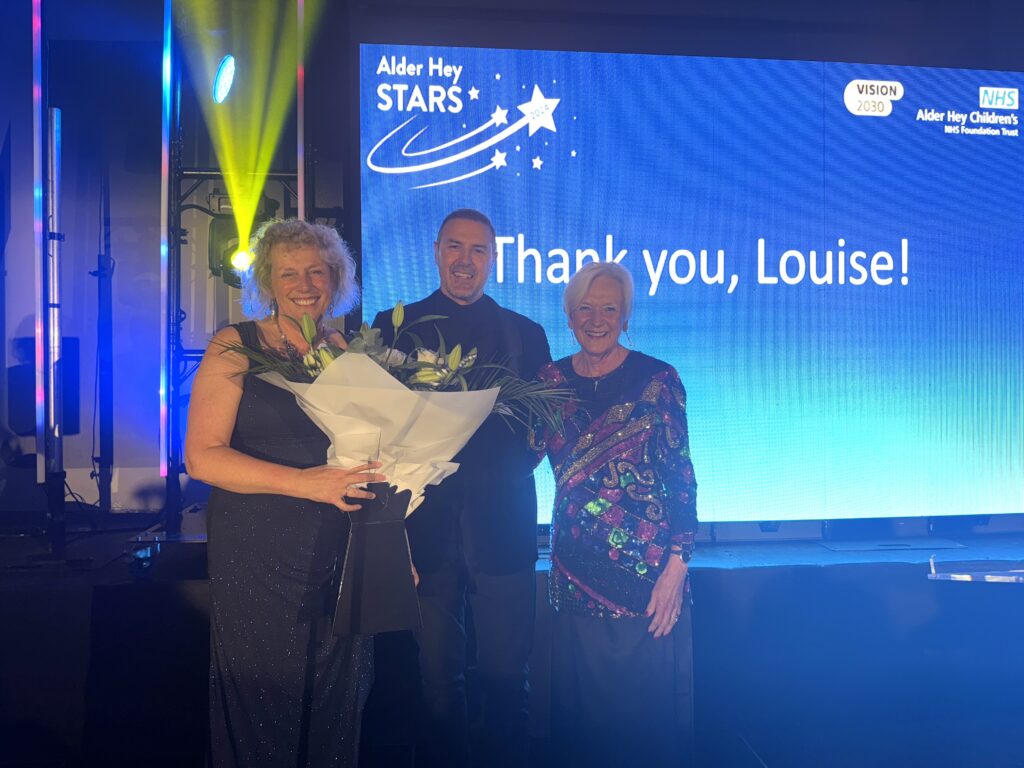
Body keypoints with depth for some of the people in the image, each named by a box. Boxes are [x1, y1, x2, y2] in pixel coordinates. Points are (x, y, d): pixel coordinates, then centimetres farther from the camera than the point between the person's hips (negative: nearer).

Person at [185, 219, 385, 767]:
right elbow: (202, 457, -12)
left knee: (333, 710, 13)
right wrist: (306, 483, -21)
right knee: (261, 709, 7)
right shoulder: (235, 346, -3)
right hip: (257, 561, -3)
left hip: (339, 559, 4)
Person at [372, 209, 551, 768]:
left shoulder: (526, 334, 10)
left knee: (506, 676, 9)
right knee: (437, 677, 11)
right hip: (426, 527, 0)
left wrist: (508, 466, -12)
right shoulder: (395, 324, 8)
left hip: (502, 527, 1)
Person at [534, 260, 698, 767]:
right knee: (578, 712, 12)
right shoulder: (550, 381, 6)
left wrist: (677, 565, -10)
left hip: (647, 573, -3)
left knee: (649, 710, 7)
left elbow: (682, 477, -5)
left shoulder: (657, 379, -4)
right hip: (576, 573, 3)